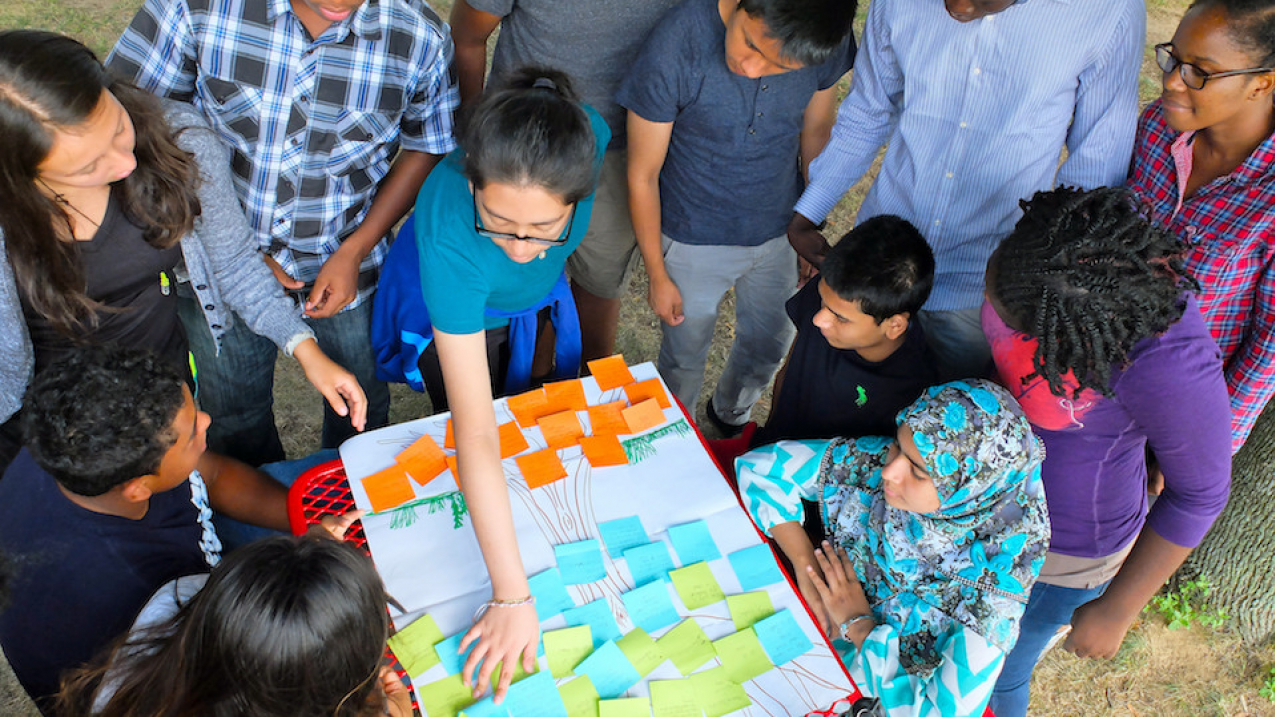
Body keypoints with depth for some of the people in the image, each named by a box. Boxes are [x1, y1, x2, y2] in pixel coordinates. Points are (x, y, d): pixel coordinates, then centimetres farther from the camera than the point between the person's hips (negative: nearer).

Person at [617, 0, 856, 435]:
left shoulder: (829, 39, -20)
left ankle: (730, 416, 56)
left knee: (768, 348, 24)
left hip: (778, 232, 4)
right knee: (685, 357, 16)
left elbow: (815, 130, 0)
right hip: (694, 240, -3)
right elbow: (643, 175, -17)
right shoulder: (674, 45, -31)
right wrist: (658, 276, -8)